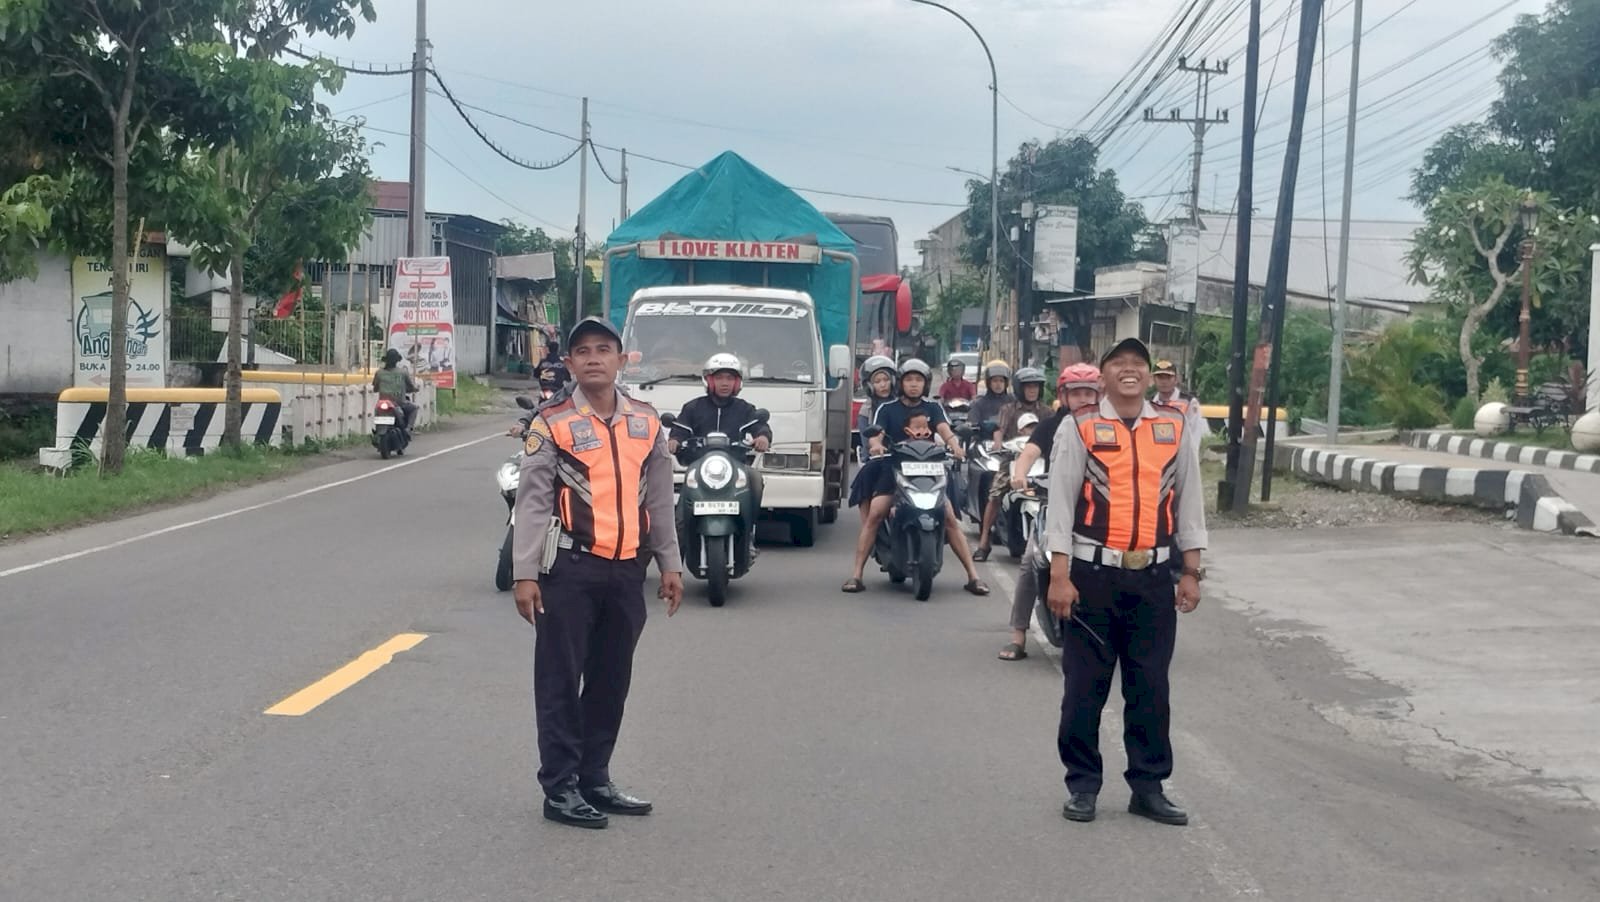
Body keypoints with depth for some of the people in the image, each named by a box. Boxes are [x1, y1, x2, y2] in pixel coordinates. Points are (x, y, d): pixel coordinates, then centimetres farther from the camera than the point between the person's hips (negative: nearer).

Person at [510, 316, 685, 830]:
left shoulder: (646, 423, 9)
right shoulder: (552, 424, -4)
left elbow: (659, 498, 14)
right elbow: (532, 502, -7)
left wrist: (670, 564, 12)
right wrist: (524, 574, -12)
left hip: (626, 568, 5)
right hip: (570, 567, -5)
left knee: (611, 680, 12)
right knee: (561, 680, 0)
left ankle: (595, 779, 24)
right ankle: (559, 788, 7)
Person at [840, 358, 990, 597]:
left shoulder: (933, 408, 12)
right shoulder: (887, 409, 9)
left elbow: (944, 429, -6)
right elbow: (876, 431, -6)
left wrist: (955, 445, -28)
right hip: (894, 469, -1)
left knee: (950, 519, -8)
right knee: (874, 515, -19)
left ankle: (973, 575, -4)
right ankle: (856, 574, -16)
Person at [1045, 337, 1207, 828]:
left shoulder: (1173, 430, 6)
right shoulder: (1080, 429, -3)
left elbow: (1188, 502, 11)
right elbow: (1062, 503, -4)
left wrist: (1191, 574, 8)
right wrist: (1060, 577, -9)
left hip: (1153, 577, 3)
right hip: (1093, 575, -3)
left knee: (1151, 687, 8)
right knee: (1085, 686, 4)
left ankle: (1148, 786, 19)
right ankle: (1082, 785, 16)